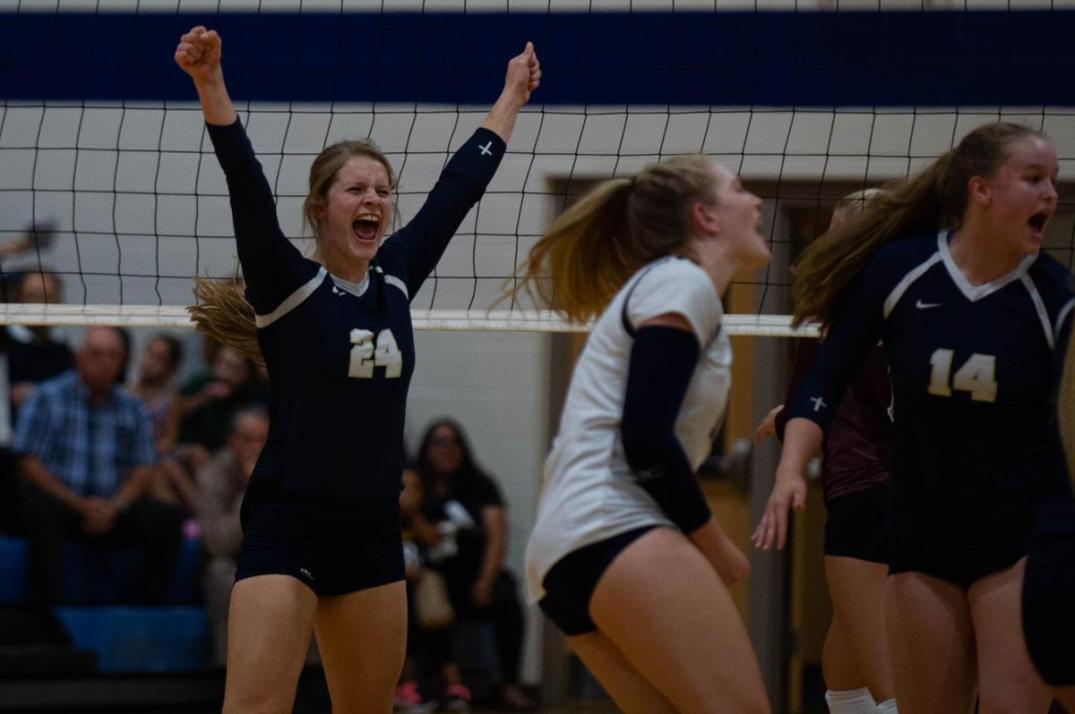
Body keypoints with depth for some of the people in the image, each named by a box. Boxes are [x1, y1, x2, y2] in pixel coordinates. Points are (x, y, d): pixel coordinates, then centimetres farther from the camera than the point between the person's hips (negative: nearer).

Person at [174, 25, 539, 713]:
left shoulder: (394, 279, 8)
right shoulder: (288, 285, -7)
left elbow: (460, 186, 18)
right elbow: (248, 187, -21)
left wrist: (512, 99, 27)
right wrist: (210, 82, -35)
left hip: (373, 533, 6)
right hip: (288, 528, -6)